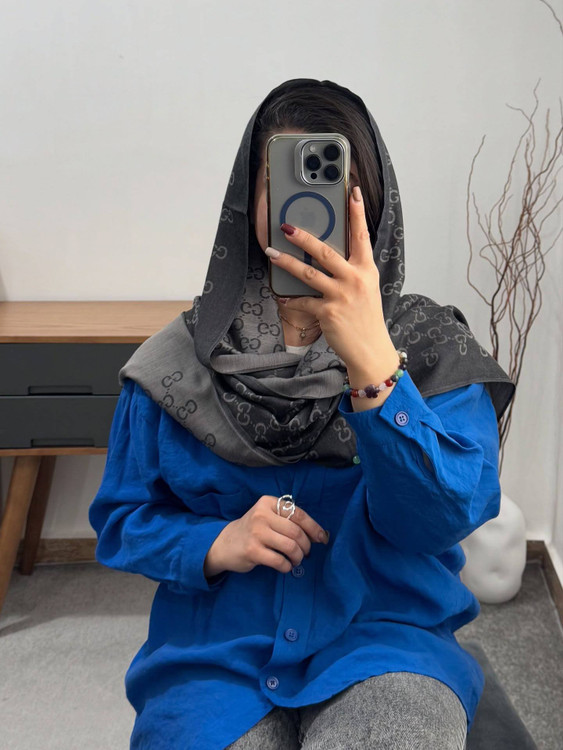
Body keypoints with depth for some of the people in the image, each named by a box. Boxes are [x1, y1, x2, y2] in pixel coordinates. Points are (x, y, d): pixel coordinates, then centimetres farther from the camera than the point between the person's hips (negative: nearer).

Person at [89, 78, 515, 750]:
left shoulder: (434, 348, -1)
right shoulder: (180, 360, 2)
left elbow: (444, 517, -15)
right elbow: (122, 518, 7)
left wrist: (370, 360, -28)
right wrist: (217, 544, -13)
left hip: (386, 633, 0)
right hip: (215, 649, 1)